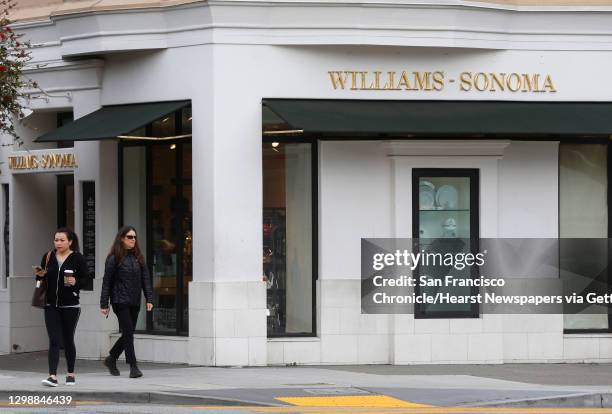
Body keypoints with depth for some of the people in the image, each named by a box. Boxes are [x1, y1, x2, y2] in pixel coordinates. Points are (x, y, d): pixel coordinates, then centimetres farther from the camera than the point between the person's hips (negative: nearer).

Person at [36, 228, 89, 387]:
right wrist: (40, 275, -7)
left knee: (68, 340, 9)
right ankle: (53, 376, -13)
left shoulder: (78, 258, -5)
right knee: (54, 341, -7)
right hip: (51, 306, 2)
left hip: (70, 306, -2)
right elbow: (41, 278, 15)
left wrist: (75, 282, -21)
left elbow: (86, 279, -3)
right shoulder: (48, 257, 6)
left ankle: (71, 374, 25)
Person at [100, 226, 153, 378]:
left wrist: (149, 299, -1)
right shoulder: (114, 258, -4)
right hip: (120, 301, -6)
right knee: (128, 332, -10)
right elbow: (107, 282, -3)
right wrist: (104, 304, -6)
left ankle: (111, 359, 28)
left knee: (128, 334, 9)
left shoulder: (138, 257, 11)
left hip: (134, 302, 6)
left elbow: (145, 279, 9)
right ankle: (133, 366, -8)